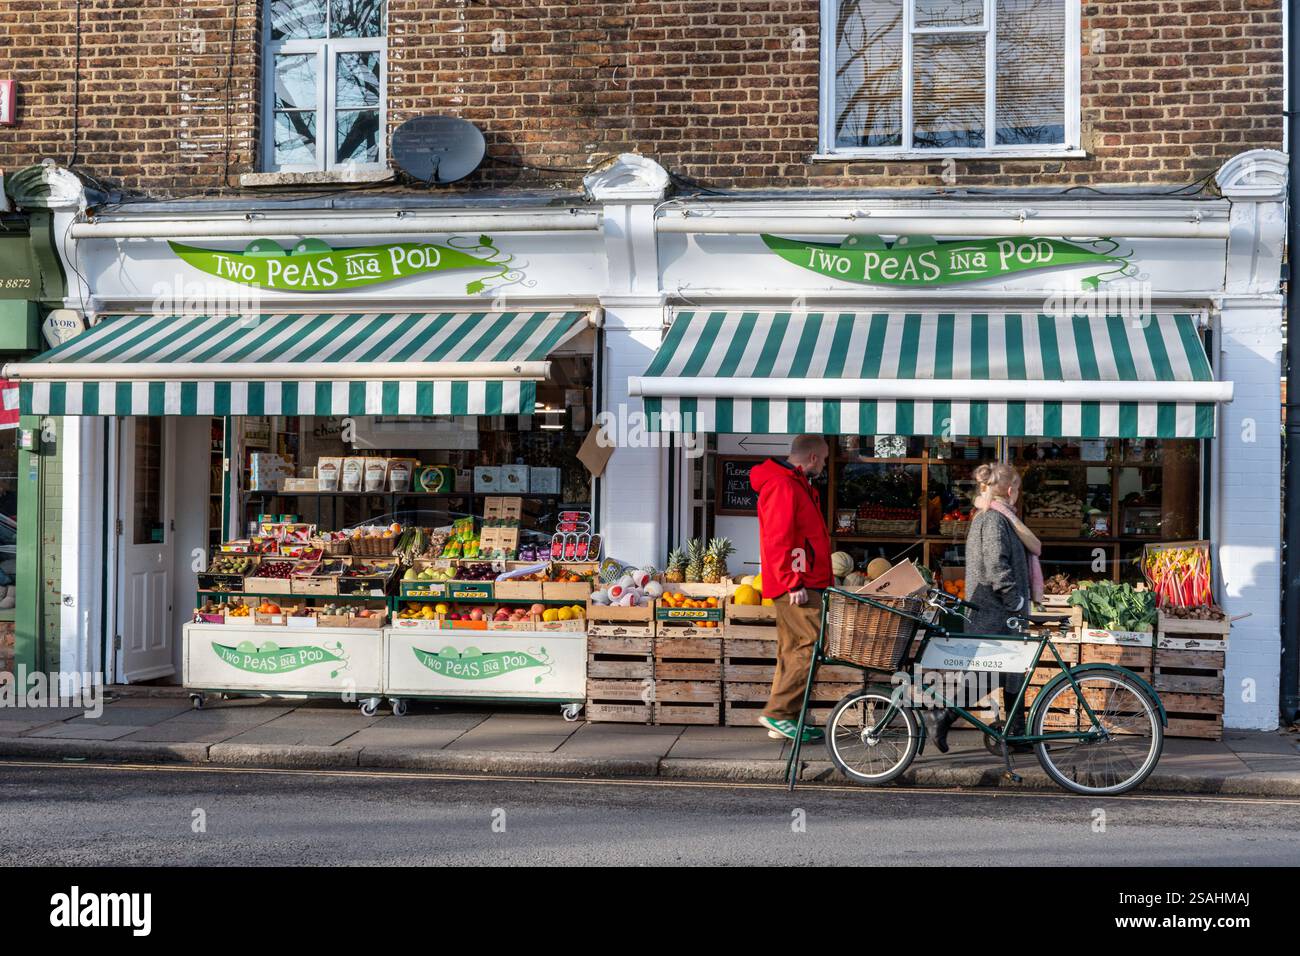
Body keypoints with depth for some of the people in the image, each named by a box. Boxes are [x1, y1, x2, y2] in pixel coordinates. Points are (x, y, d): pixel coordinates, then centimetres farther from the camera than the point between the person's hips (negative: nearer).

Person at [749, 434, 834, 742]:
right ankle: (777, 712, -12)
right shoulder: (782, 486, -13)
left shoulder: (798, 485, 21)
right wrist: (793, 583, -22)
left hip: (802, 583, 11)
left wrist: (824, 579, 23)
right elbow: (777, 541, -20)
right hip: (795, 585, -11)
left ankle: (784, 720, 13)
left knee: (793, 649, 10)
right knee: (813, 643, -13)